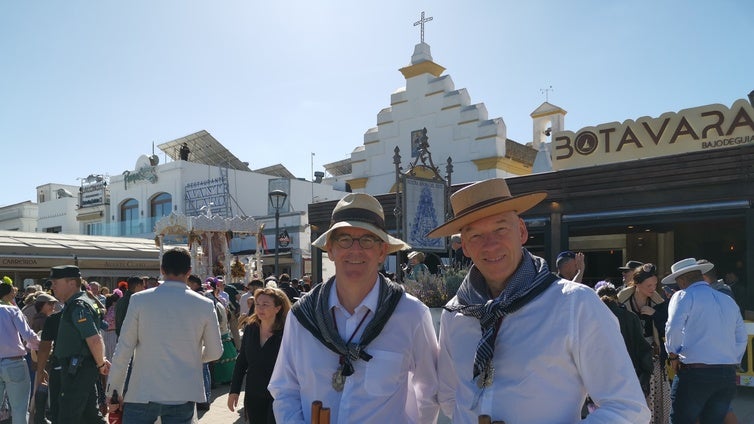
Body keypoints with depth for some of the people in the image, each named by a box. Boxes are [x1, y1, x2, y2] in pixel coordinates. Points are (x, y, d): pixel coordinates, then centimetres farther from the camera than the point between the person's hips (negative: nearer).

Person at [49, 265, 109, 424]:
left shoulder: (78, 306, -18)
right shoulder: (73, 305, 15)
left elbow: (95, 340, -25)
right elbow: (94, 340, 22)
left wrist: (100, 364, -12)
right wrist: (101, 360, 16)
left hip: (78, 370, -10)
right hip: (78, 369, 10)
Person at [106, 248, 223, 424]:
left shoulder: (139, 299, -5)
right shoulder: (204, 305, -3)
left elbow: (123, 349, -3)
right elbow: (215, 352, 5)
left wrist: (114, 391, 7)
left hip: (142, 394, -1)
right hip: (183, 396, 1)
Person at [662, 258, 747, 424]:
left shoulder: (684, 296, -5)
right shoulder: (728, 300, 15)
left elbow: (674, 328, -18)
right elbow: (741, 338, 16)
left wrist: (673, 354, -3)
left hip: (694, 373, -6)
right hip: (728, 376, 7)